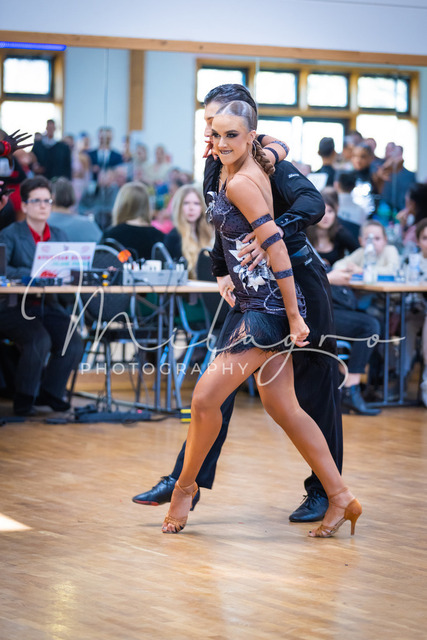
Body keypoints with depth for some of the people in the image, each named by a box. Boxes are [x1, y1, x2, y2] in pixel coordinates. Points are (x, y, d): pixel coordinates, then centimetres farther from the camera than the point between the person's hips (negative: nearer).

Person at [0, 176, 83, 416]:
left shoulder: (59, 236, 15)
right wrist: (31, 275, -29)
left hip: (49, 306, 5)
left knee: (74, 344, -18)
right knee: (40, 340, -31)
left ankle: (50, 393, 3)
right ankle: (24, 399, -12)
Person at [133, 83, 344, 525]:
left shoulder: (267, 162, -18)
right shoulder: (216, 168, 3)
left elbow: (313, 203, -34)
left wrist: (273, 234, -48)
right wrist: (222, 272, 9)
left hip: (298, 285, -7)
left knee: (313, 389, 3)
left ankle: (324, 491, 15)